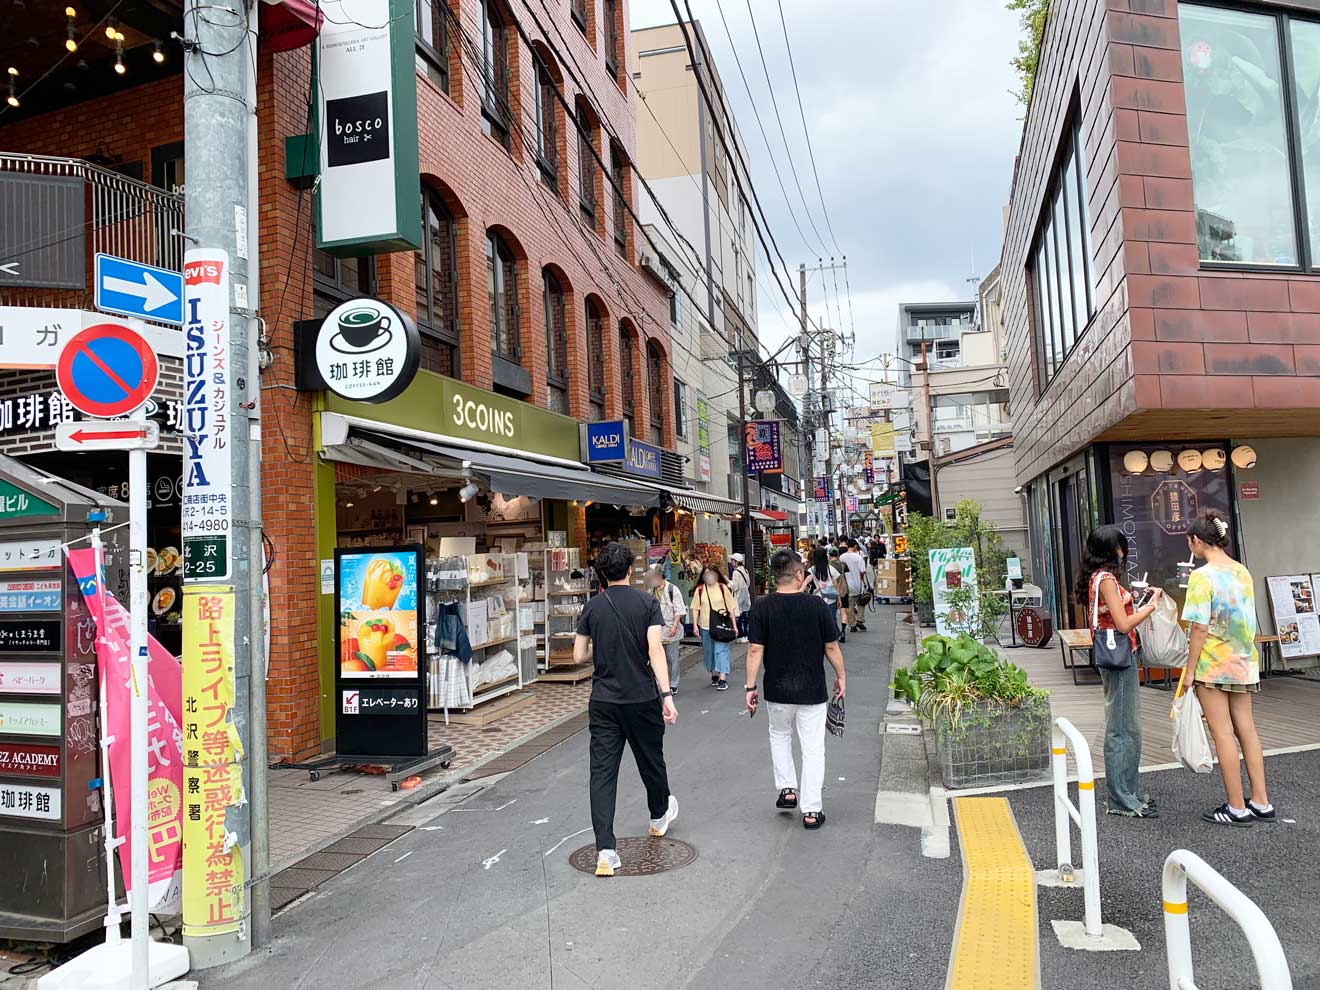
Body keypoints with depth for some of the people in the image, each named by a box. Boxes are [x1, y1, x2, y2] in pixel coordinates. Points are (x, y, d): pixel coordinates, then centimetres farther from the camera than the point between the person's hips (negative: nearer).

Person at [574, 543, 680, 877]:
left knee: (602, 771, -1)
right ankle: (660, 815, 46)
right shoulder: (647, 603, -6)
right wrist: (667, 694, -18)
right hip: (642, 698, -1)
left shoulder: (592, 607, 1)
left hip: (603, 701, 1)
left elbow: (579, 655, 4)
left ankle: (606, 851, -8)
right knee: (650, 760, 20)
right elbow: (655, 650, -16)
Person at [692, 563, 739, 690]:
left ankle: (723, 678, -11)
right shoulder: (699, 590, 2)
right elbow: (695, 608, 5)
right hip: (705, 626, 3)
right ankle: (714, 674, 29)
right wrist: (695, 625, -1)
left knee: (721, 650, -9)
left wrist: (734, 625, 1)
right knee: (708, 651, 12)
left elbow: (731, 607, 2)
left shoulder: (723, 588, -1)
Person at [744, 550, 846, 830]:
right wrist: (840, 676, 13)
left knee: (779, 735, 27)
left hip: (777, 691, 1)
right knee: (812, 749, 8)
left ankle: (787, 788, 23)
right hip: (812, 691, -1)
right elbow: (832, 647, -2)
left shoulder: (762, 607, -10)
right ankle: (811, 810, 11)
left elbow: (755, 650, -10)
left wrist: (751, 686, -2)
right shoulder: (818, 605, -9)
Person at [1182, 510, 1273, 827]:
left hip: (1213, 665, -7)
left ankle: (1237, 808, 7)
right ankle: (1261, 803, 18)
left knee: (1223, 734, 1)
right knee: (1246, 729, 12)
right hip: (1243, 662, 7)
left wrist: (1190, 669, -11)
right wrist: (1244, 654, 21)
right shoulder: (1242, 571, 5)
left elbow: (1200, 627, -18)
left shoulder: (1202, 576, -16)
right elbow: (1247, 620, 11)